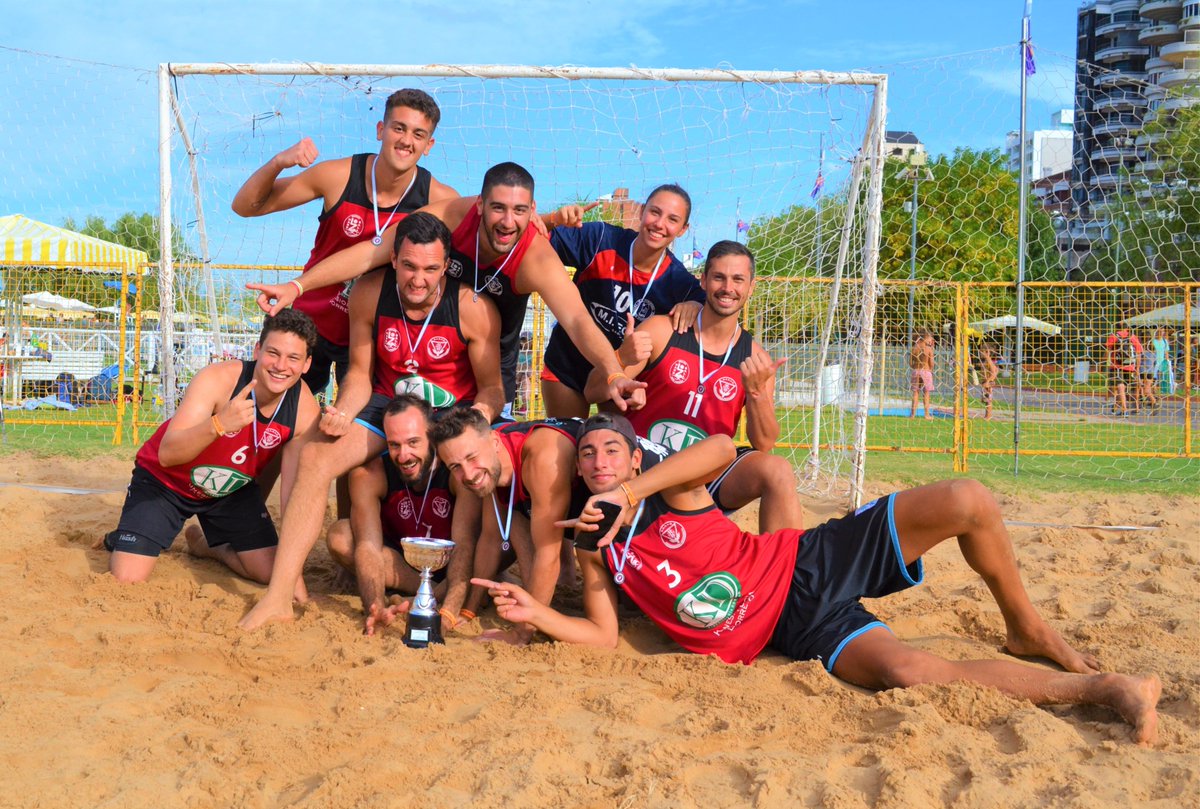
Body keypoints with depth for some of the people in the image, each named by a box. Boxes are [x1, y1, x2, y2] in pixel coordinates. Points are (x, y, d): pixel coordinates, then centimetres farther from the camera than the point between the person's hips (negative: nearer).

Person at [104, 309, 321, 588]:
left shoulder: (306, 408, -23)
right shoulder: (218, 378, -32)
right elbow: (166, 455, -39)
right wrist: (219, 423, -57)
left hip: (233, 490, 4)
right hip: (164, 481, -3)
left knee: (272, 572, -1)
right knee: (126, 581, -14)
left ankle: (207, 544, 27)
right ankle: (119, 544, 22)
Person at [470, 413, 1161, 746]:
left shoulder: (671, 489, -3)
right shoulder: (595, 553, 5)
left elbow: (723, 446, -24)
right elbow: (603, 634, 5)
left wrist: (630, 491, -26)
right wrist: (534, 613, -11)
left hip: (812, 563, 1)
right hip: (796, 630, 0)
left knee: (967, 503, -18)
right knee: (910, 673, -30)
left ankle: (1028, 629, 8)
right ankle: (1097, 687, -14)